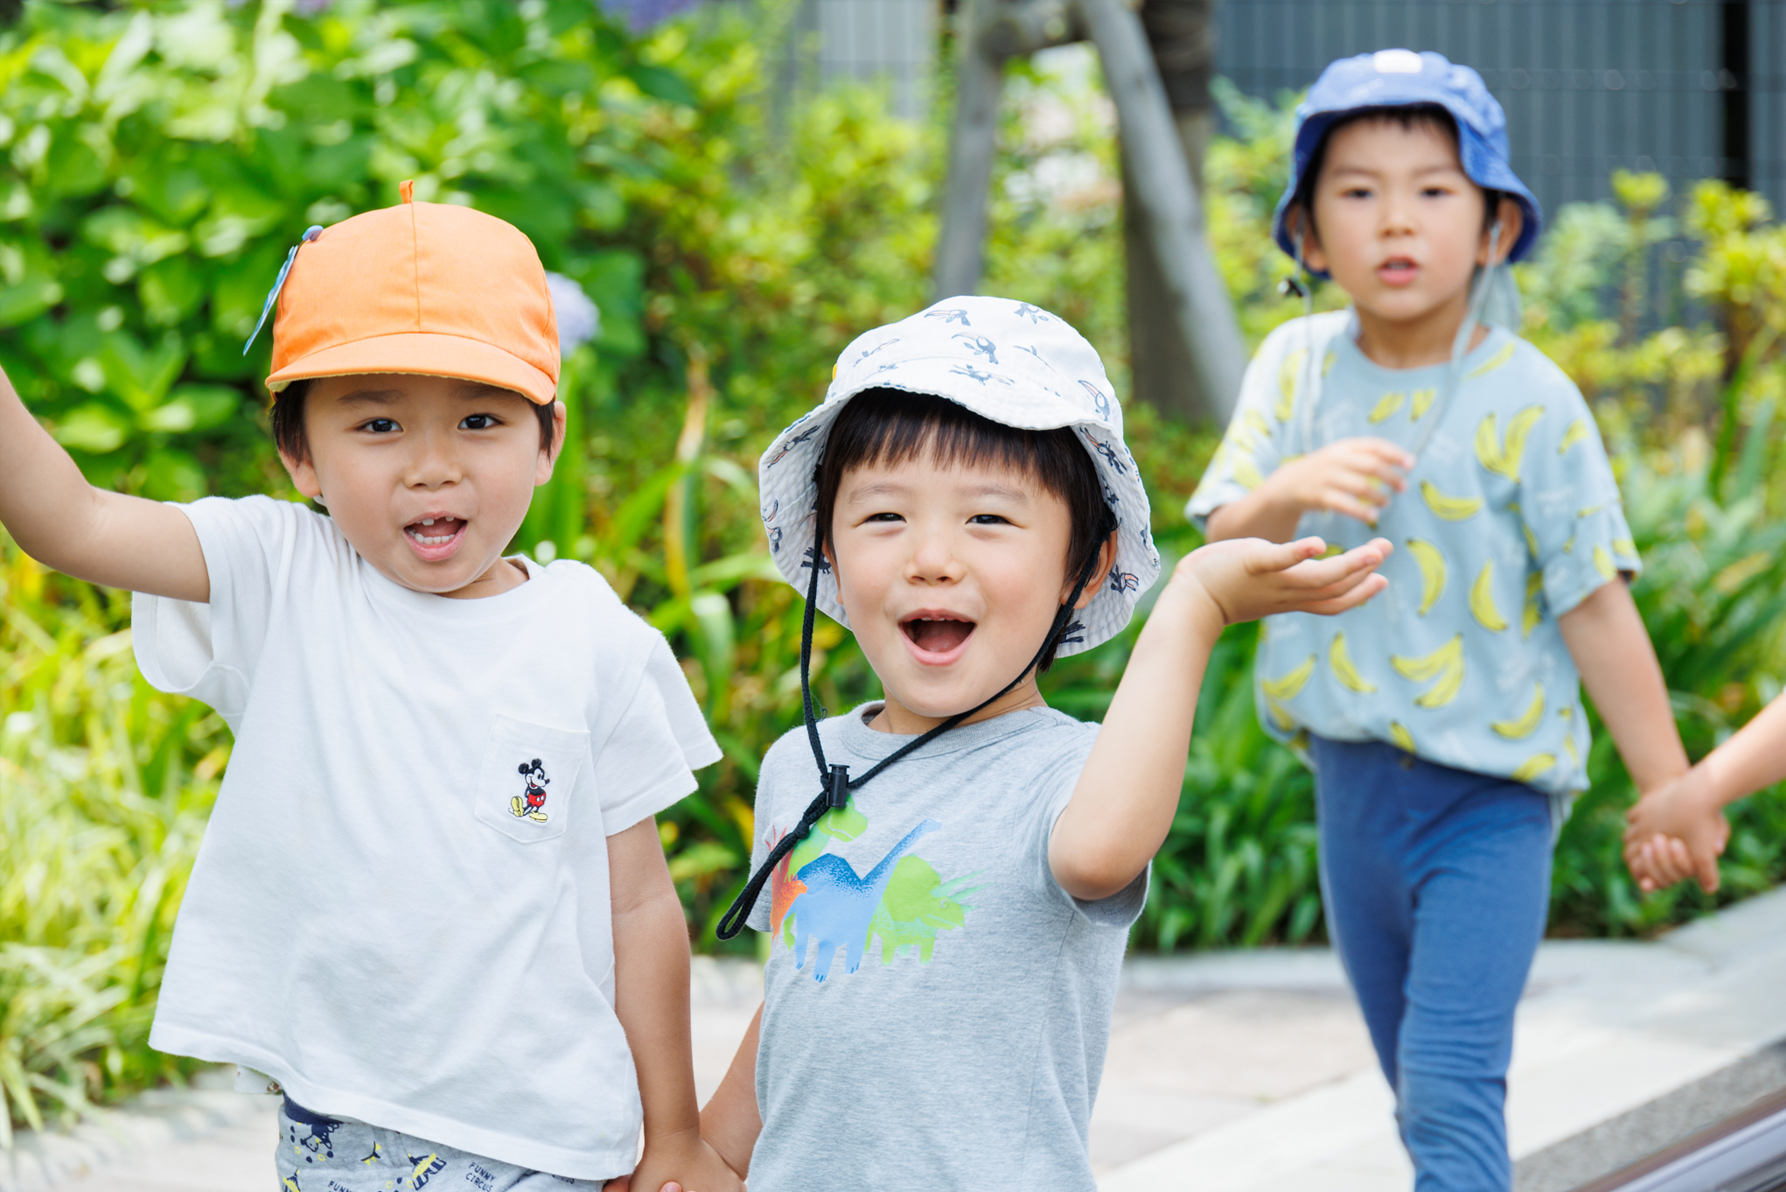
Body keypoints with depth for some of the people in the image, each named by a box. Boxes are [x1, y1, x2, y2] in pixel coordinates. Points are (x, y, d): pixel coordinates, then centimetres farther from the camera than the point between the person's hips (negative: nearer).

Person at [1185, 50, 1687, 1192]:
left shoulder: (1527, 401, -11)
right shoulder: (1298, 366, -1)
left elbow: (1598, 606, -7)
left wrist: (1670, 789, -5)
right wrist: (1287, 494, -30)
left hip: (1488, 798, -4)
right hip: (1352, 784, 5)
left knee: (1453, 1089, -14)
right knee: (1421, 1094, 18)